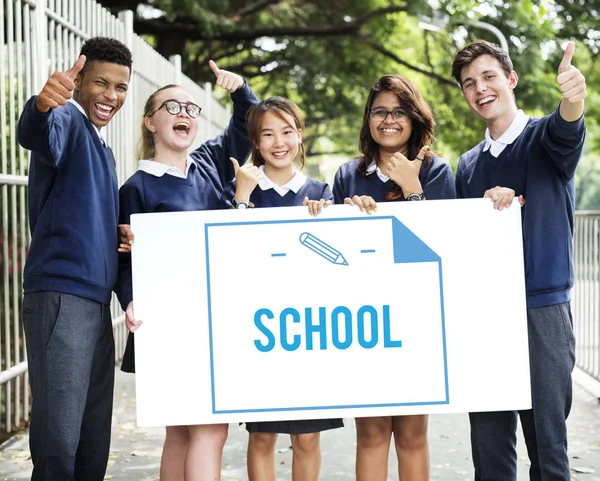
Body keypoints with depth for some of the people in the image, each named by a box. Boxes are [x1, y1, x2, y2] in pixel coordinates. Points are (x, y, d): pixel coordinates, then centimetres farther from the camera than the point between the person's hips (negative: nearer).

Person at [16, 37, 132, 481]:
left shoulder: (103, 150, 22)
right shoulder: (68, 121, -5)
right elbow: (37, 135, -31)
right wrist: (43, 104, -54)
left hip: (97, 300, 9)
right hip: (59, 295, -9)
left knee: (94, 441, 10)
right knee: (59, 439, -10)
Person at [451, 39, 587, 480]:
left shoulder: (544, 138, 0)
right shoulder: (468, 165, 14)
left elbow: (566, 130, -24)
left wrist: (573, 100, -48)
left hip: (542, 311, -4)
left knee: (547, 443, 0)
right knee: (489, 445, 7)